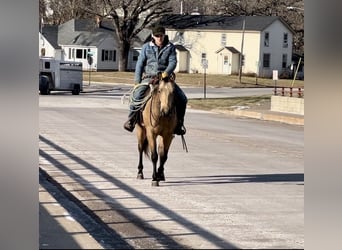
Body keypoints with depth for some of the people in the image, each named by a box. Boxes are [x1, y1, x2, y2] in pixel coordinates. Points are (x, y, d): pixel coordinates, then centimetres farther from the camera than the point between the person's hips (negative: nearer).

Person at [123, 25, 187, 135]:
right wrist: (137, 82, -2)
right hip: (148, 77, -1)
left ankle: (178, 123, 7)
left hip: (165, 77, 1)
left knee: (182, 99, -11)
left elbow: (173, 62, -6)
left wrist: (167, 72, -27)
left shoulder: (170, 47, 5)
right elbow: (140, 64, 4)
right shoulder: (147, 47, 4)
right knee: (136, 96, -25)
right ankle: (131, 120, -4)